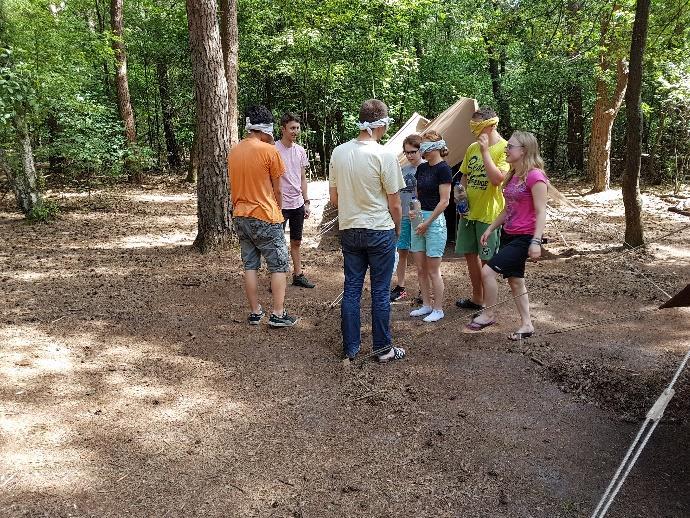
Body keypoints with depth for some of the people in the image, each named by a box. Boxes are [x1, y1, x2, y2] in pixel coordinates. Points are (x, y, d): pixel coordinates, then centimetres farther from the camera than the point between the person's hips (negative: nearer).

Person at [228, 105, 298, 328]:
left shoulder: (234, 151, 6)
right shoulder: (269, 150, -12)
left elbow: (236, 184, 12)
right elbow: (276, 188, -4)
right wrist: (277, 211, 9)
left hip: (240, 216, 6)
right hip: (265, 217, -6)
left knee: (250, 265, 12)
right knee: (279, 266, 4)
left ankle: (255, 312, 17)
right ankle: (278, 314, 4)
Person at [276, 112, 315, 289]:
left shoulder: (300, 150, 8)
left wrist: (306, 202, 11)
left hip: (297, 203, 6)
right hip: (280, 204, -6)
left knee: (296, 242, 14)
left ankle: (298, 275, 24)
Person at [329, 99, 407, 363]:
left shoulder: (338, 152, 0)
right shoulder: (384, 156, -15)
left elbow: (334, 198, 6)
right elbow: (394, 204, -9)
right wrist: (397, 229, 8)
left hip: (349, 230, 5)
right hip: (380, 231, -4)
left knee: (351, 290, 11)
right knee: (380, 292, 7)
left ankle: (349, 350, 18)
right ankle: (383, 348, 18)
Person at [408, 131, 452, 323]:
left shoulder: (443, 169, -11)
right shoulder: (421, 168, 11)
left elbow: (444, 201, -14)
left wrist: (427, 222, -14)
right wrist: (413, 209, 1)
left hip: (434, 220, -8)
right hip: (418, 219, 8)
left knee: (433, 270, -1)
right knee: (420, 269, 12)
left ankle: (438, 309, 12)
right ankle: (426, 305, 24)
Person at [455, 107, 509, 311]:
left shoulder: (504, 148, -12)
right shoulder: (472, 148, 8)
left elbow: (497, 179, -25)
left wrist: (485, 151, -23)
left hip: (489, 213, -7)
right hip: (469, 211, 7)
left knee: (487, 260, 2)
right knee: (470, 254, 14)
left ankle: (488, 305, 15)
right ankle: (477, 298, 29)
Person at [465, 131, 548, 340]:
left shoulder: (535, 176, -15)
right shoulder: (513, 176, 12)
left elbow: (541, 211, -18)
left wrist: (536, 241, -24)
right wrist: (490, 228, 16)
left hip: (524, 238, -9)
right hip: (508, 235, 9)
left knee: (488, 270, -15)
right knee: (515, 281, 14)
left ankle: (488, 314, 4)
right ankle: (526, 324, 25)